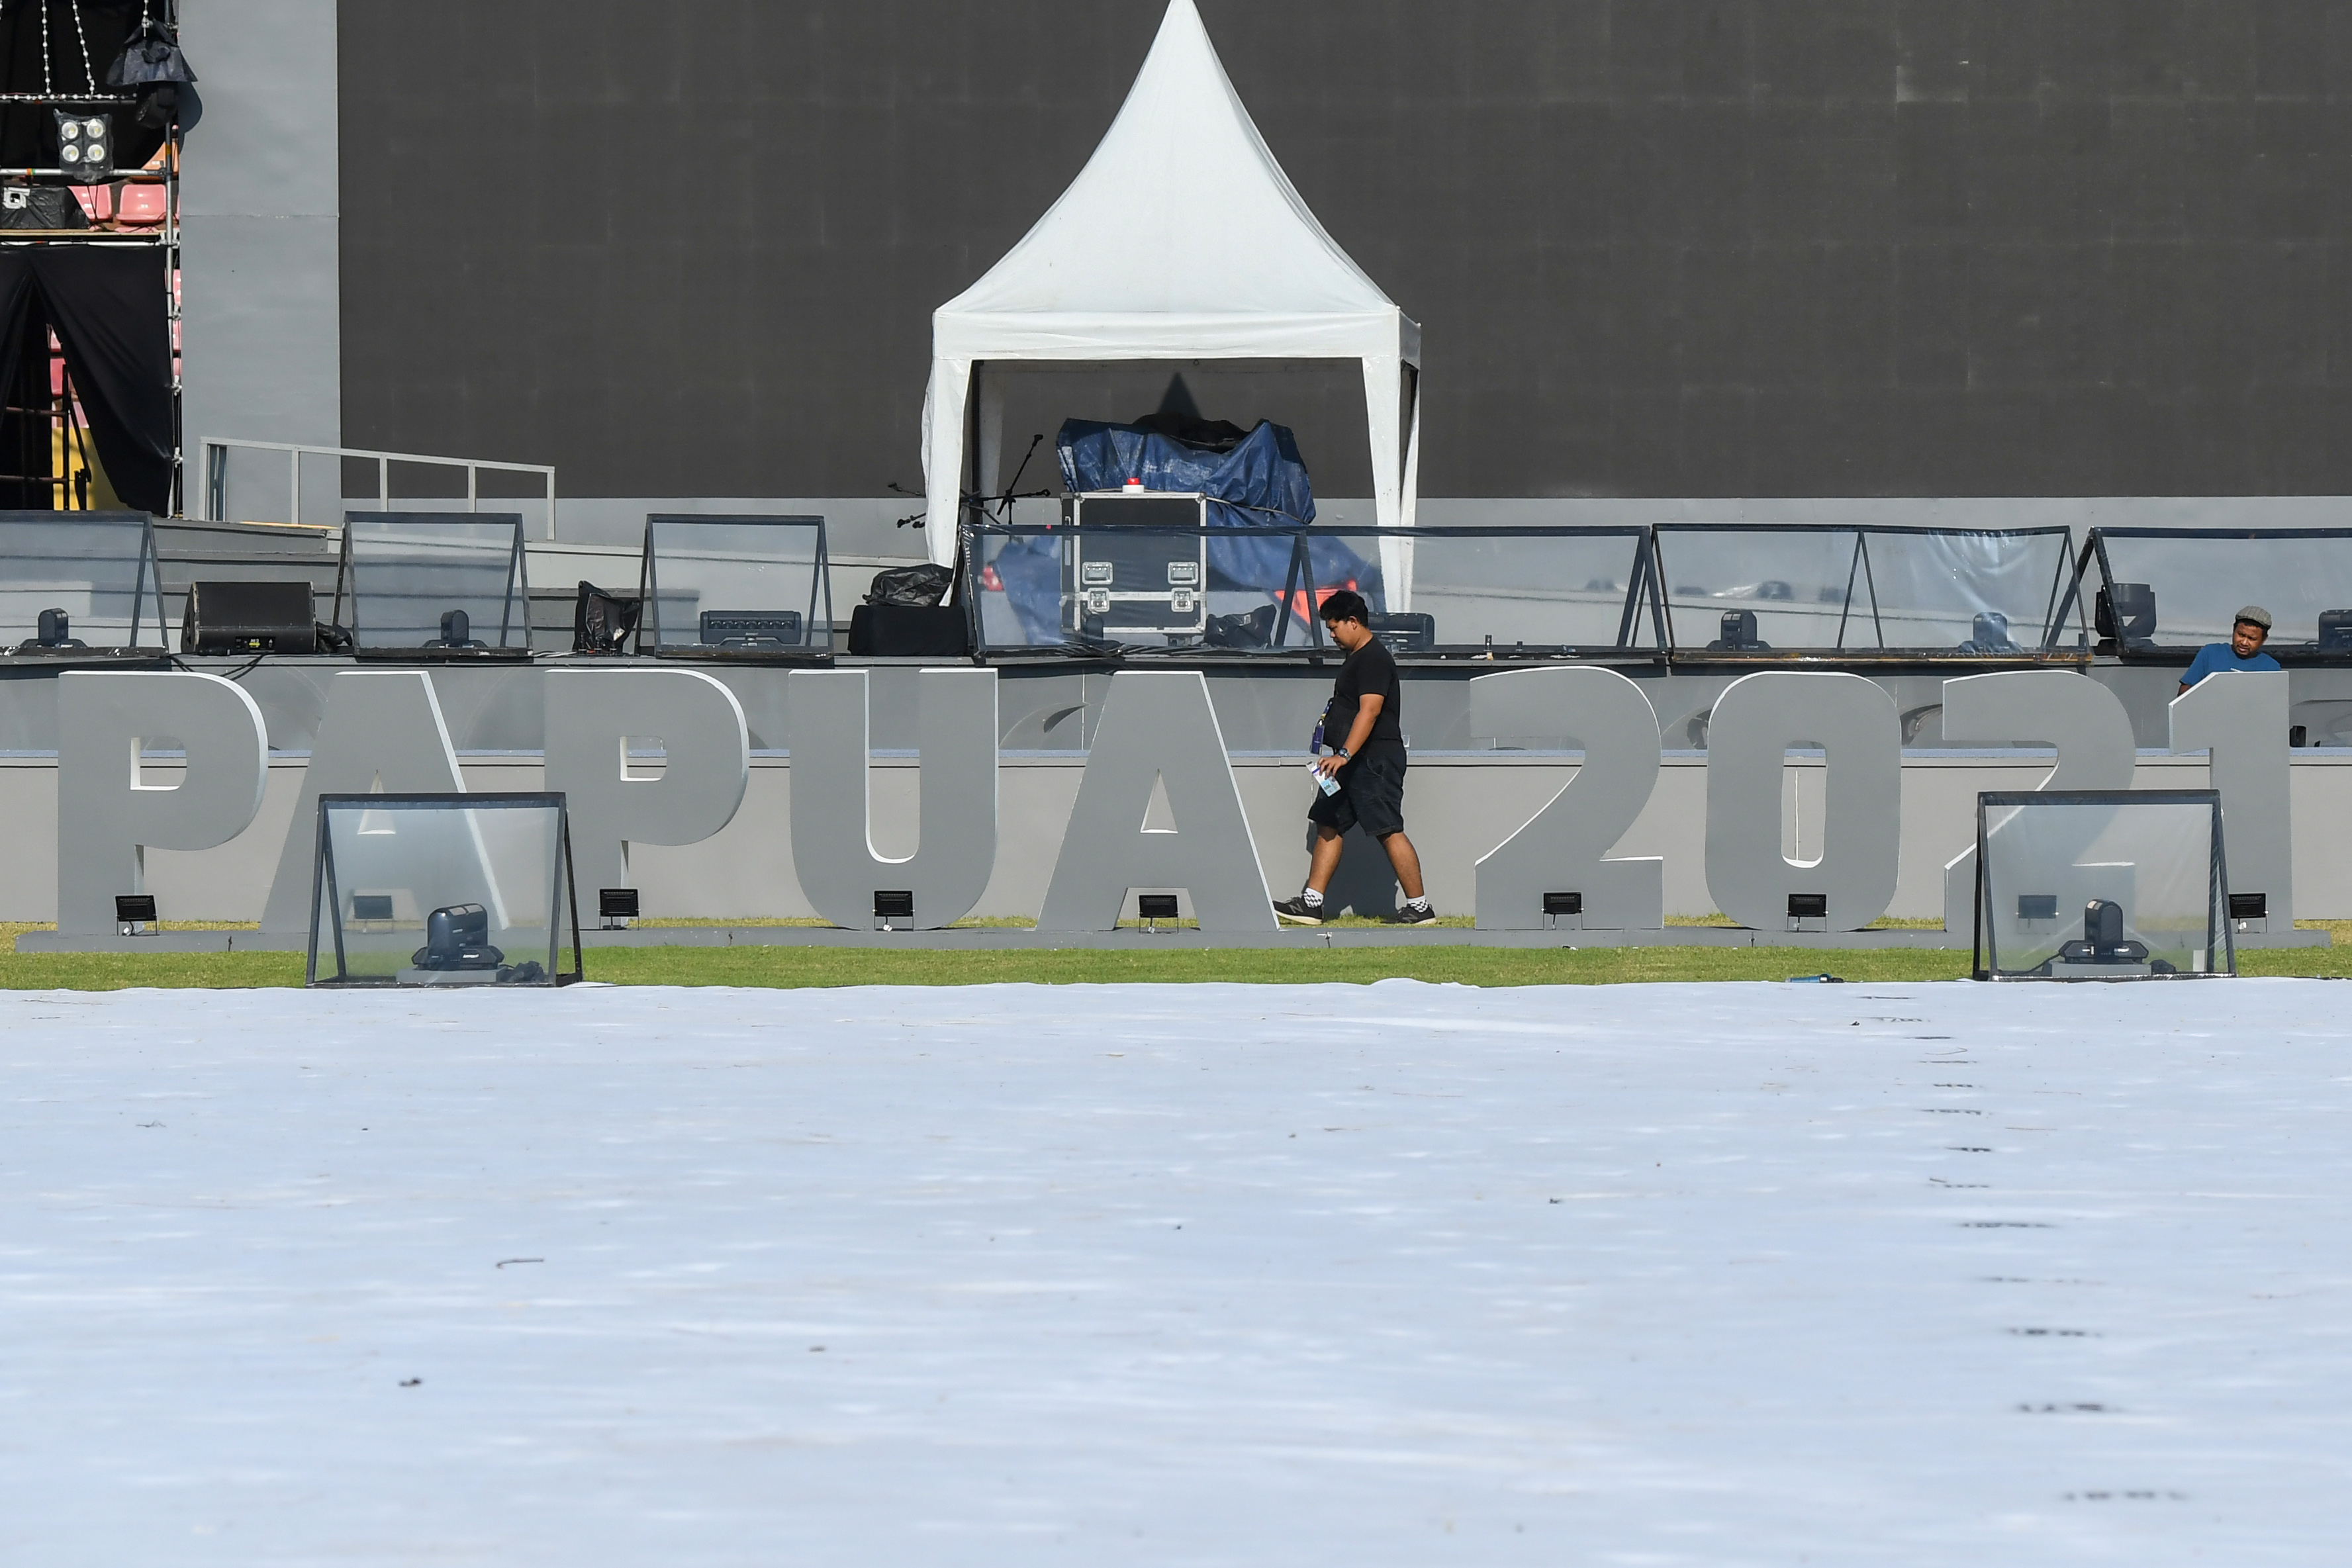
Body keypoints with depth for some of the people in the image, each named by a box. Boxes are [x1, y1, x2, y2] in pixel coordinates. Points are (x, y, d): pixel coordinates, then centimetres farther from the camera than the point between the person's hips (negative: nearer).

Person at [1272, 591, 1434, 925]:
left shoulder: (1373, 659, -15)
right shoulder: (1358, 658, 18)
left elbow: (1369, 711, -26)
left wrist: (1345, 754, -32)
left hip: (1375, 760, -11)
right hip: (1356, 761, 11)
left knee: (1389, 831, -10)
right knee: (1328, 825, 8)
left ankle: (1419, 907, -6)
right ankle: (1311, 903, 8)